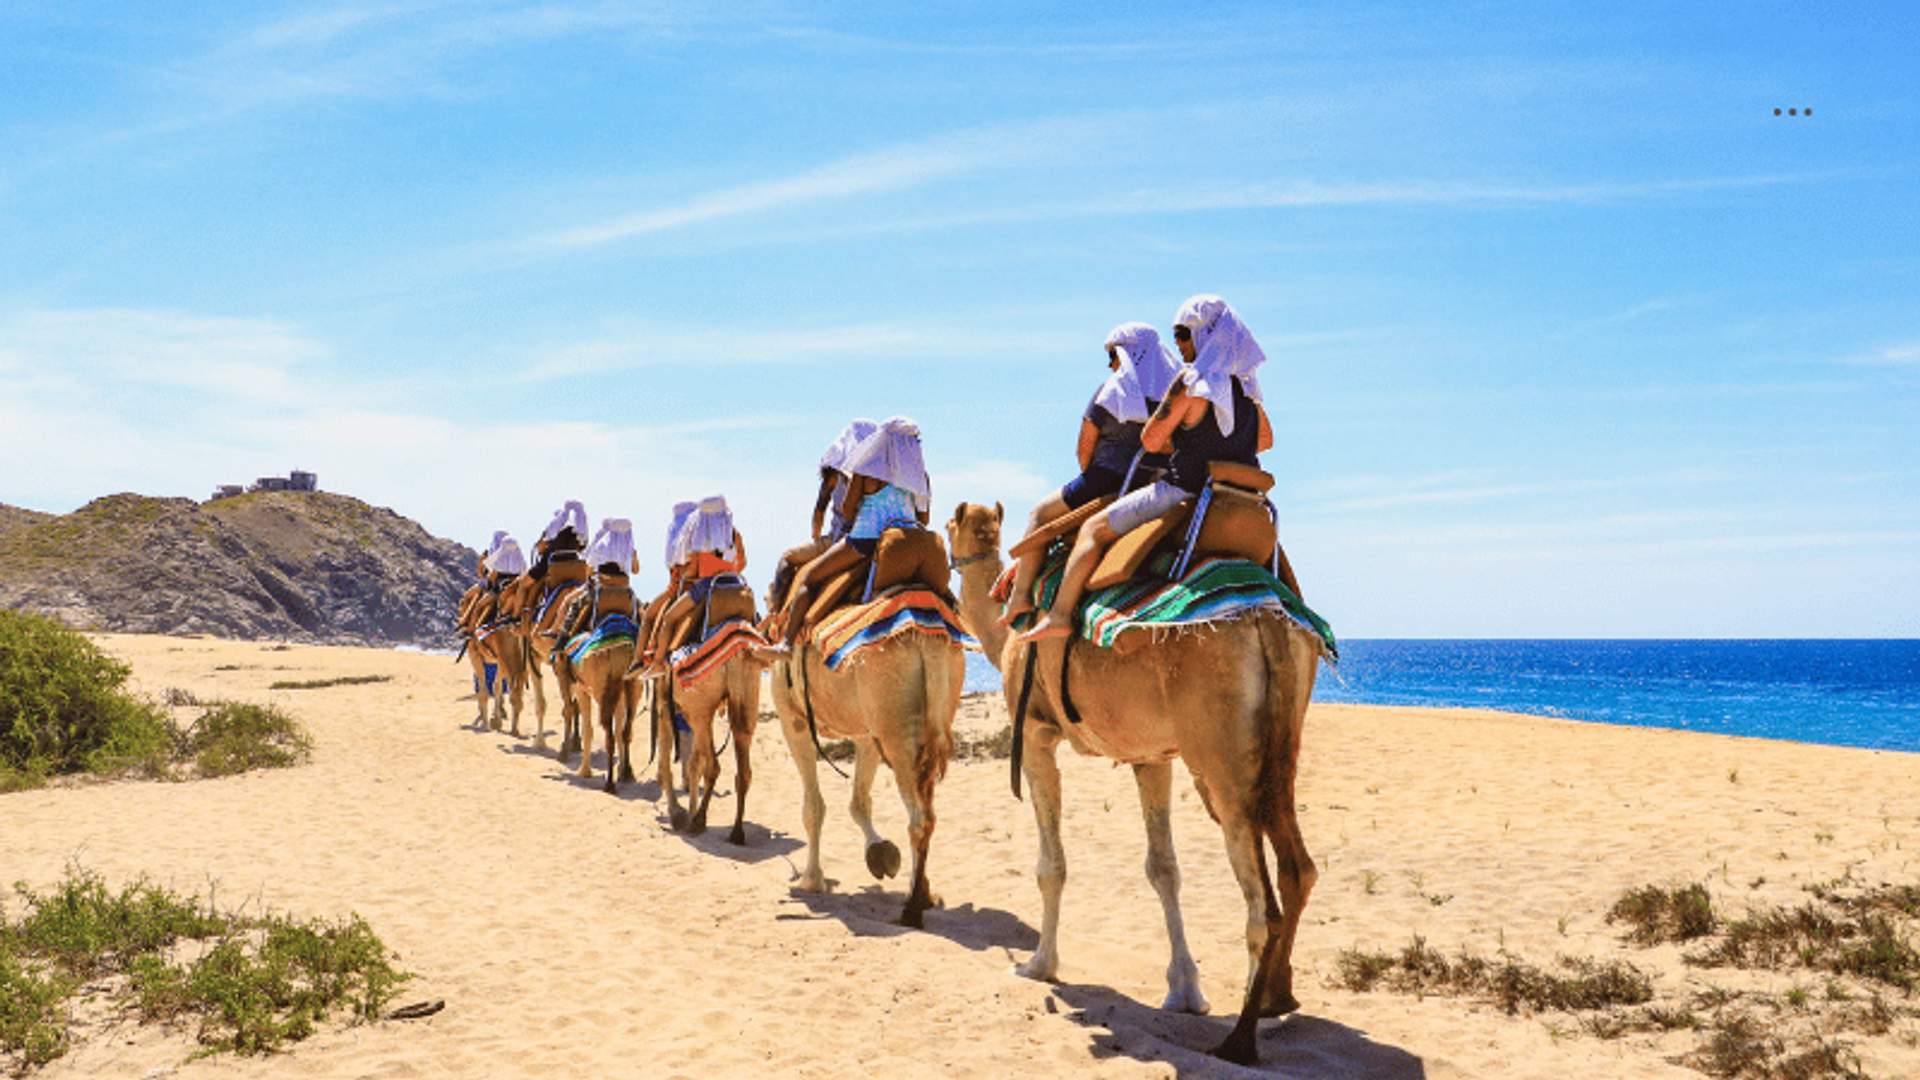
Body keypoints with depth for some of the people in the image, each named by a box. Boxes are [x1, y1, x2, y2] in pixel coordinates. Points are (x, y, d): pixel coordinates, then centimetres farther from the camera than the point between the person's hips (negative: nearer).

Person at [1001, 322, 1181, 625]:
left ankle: (1020, 595, 2)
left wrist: (1093, 481, 14)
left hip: (1111, 479, -6)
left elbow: (1084, 449, -3)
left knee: (1040, 514, 12)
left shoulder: (1111, 390, -5)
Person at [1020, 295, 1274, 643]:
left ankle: (1059, 615, -6)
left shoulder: (1192, 381, -13)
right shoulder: (1244, 381, 9)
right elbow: (1265, 438, 21)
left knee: (1094, 528, 0)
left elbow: (1151, 440, -11)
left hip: (1186, 490, -7)